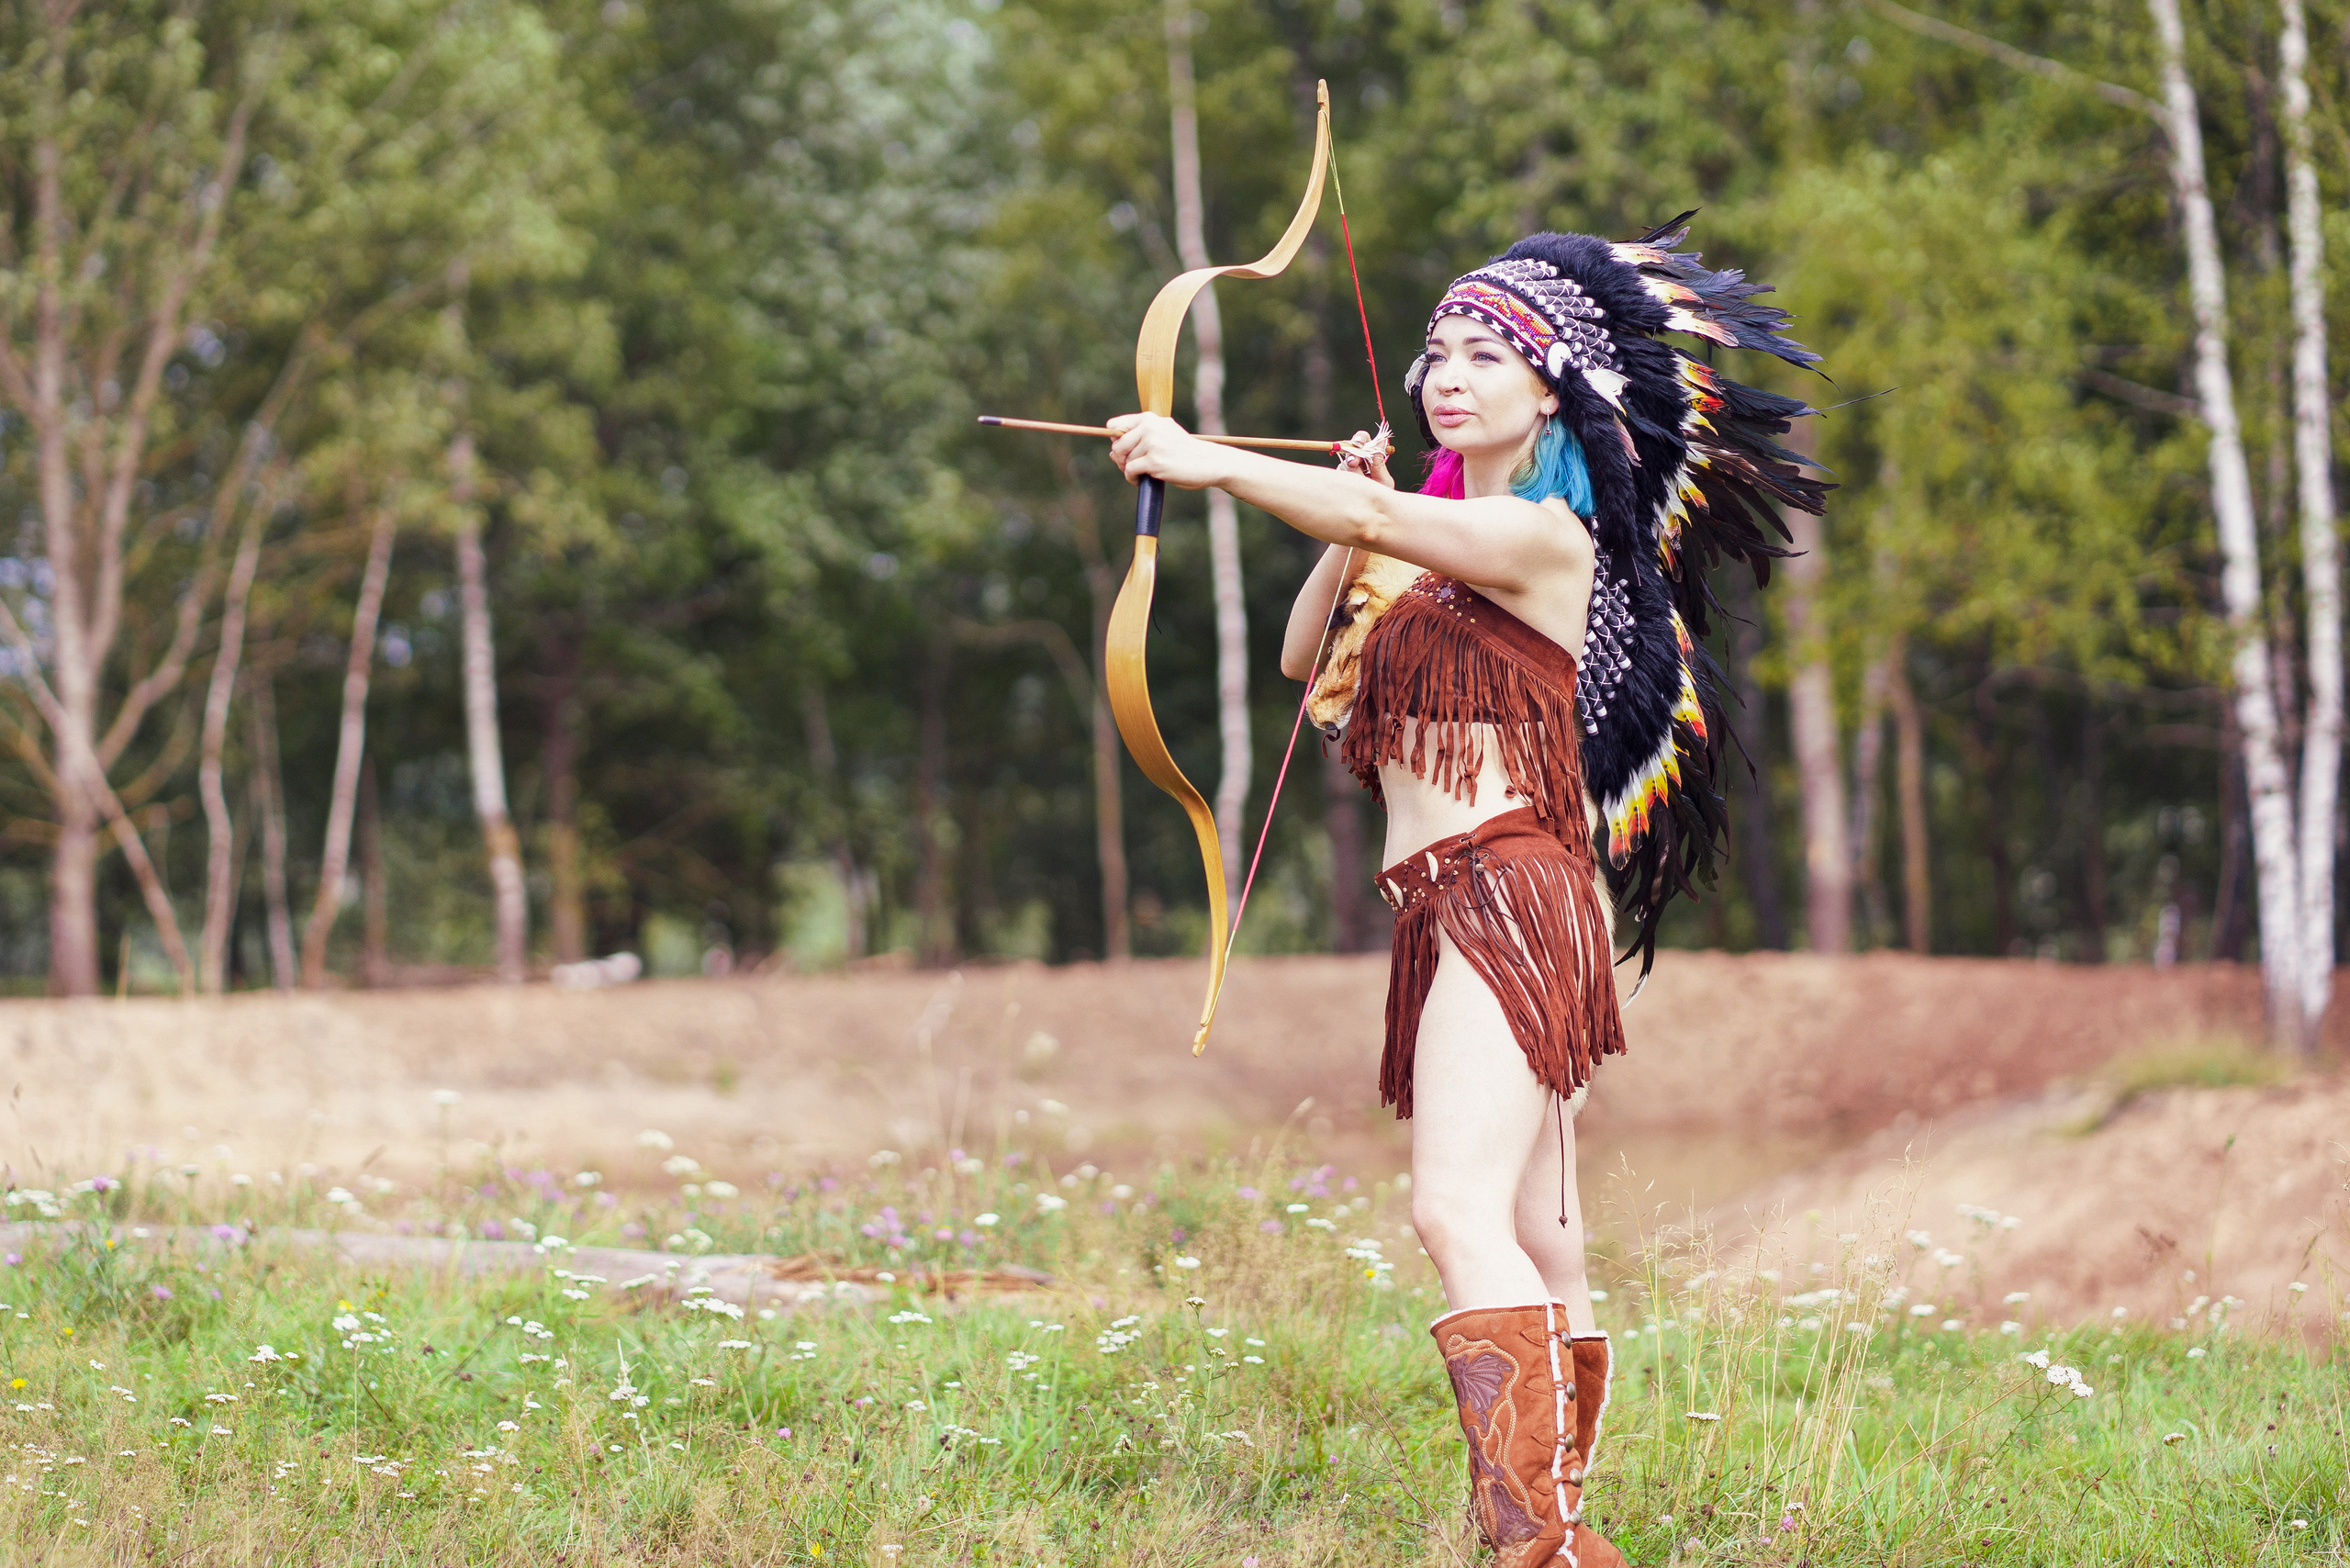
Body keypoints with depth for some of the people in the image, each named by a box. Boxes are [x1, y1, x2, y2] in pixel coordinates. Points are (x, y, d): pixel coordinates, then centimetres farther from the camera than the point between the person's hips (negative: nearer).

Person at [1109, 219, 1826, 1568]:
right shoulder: (1444, 539, 21)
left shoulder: (1546, 534, -7)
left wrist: (1207, 462, -30)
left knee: (1461, 1207, -24)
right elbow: (1310, 657, 21)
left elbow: (1382, 521, -23)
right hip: (1450, 904, 10)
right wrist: (1351, 539, 5)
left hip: (1510, 886, -10)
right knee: (1540, 1243, 10)